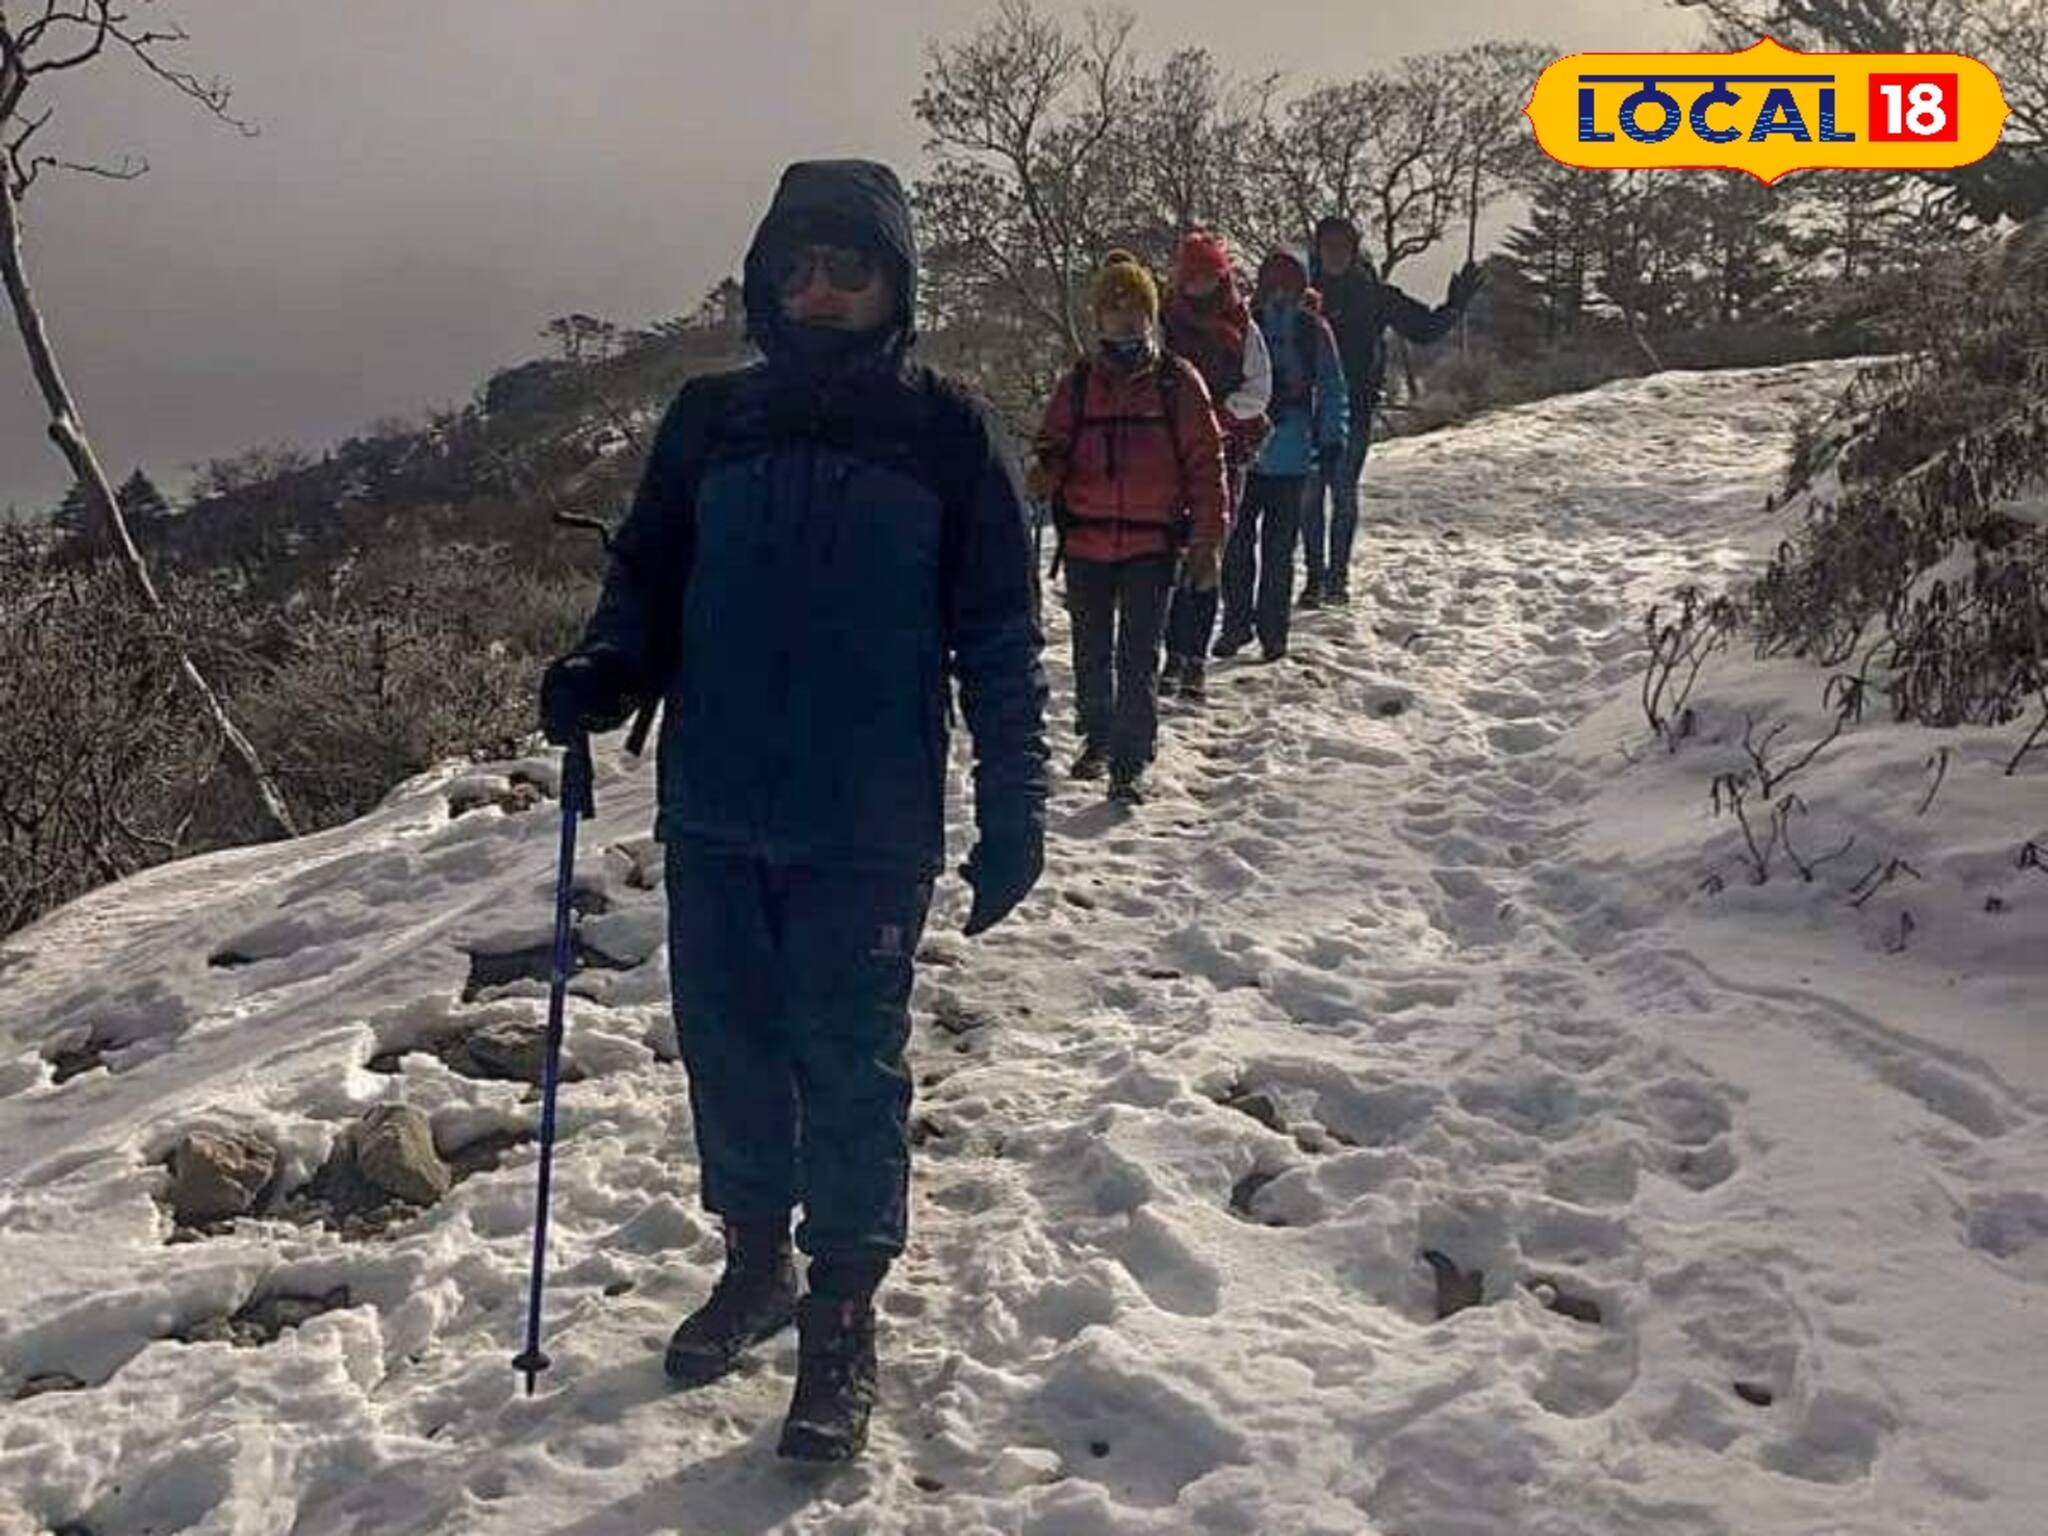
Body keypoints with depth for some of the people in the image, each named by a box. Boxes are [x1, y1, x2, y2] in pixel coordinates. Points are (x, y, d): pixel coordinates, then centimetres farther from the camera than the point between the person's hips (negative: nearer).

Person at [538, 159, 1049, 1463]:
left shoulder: (947, 434, -2)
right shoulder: (712, 422, 7)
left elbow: (1002, 639, -1)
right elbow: (648, 580, 12)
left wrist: (1015, 811, -3)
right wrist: (602, 673, -9)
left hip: (867, 828, -3)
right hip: (714, 816, 4)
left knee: (849, 1066, 4)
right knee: (729, 1046, 13)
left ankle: (844, 1318, 20)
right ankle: (756, 1260, 35)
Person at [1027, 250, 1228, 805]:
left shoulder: (1177, 381, -1)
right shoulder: (1076, 383, 5)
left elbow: (1205, 463, -1)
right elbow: (1054, 452, 9)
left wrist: (1207, 540, -5)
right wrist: (1045, 473, -16)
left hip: (1153, 543, -3)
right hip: (1086, 543, 3)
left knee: (1138, 658, -4)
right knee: (1092, 652, 17)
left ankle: (1129, 764, 3)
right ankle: (1097, 737, 38)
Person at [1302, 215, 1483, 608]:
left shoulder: (1374, 295, 5)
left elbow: (1424, 328, 9)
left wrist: (1455, 305, -1)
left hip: (1355, 409, -1)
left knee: (1344, 493, -2)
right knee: (1309, 495, 1)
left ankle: (1338, 575, 5)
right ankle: (1315, 576, 9)